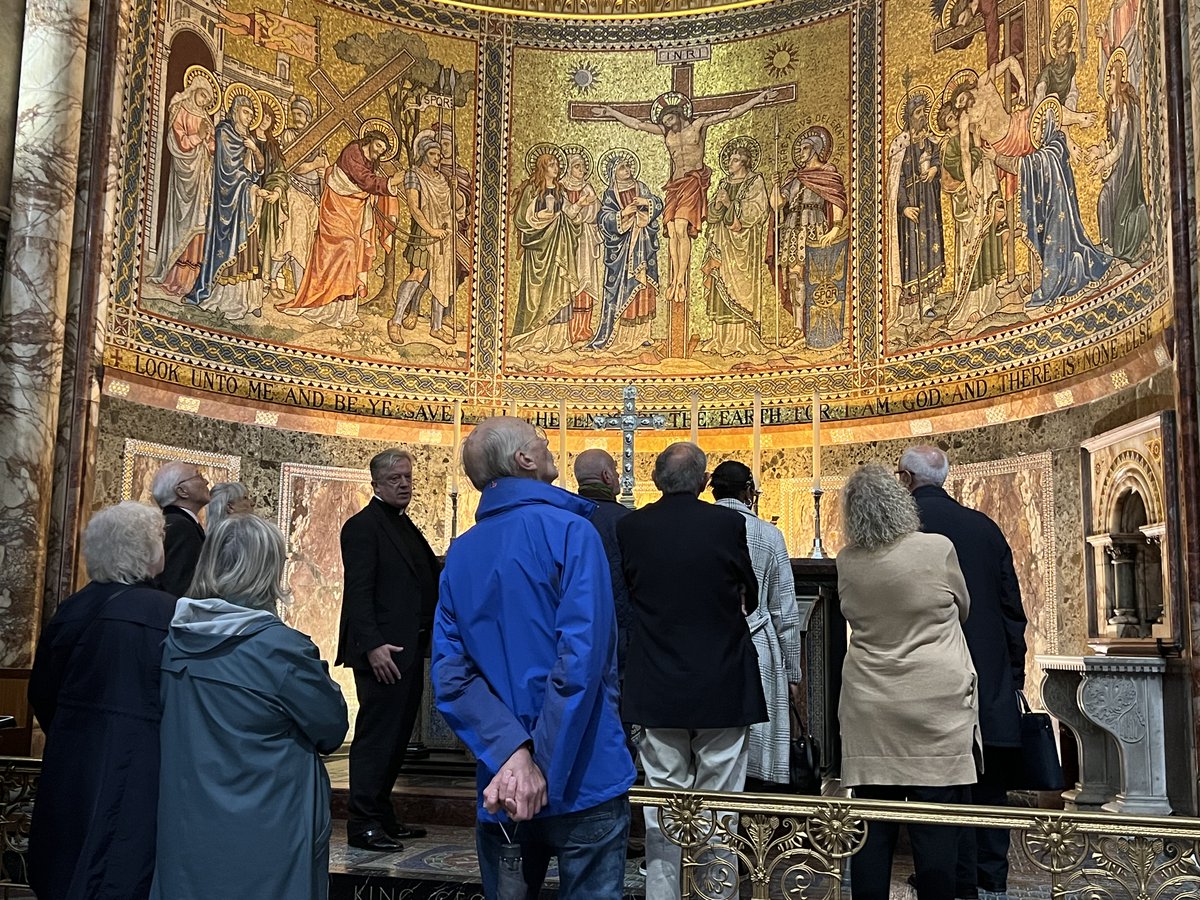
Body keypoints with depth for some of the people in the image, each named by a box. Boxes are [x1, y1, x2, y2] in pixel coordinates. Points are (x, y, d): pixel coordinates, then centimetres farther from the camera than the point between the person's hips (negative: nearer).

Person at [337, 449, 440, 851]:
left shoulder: (406, 526, 19)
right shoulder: (363, 526, -8)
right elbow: (358, 592, -16)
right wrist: (372, 645, -23)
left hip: (409, 650, 9)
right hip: (383, 651, -9)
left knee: (397, 735, 13)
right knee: (376, 735, -6)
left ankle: (382, 816, 22)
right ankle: (362, 824, 1)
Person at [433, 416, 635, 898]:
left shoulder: (460, 553, 6)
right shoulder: (569, 531, -10)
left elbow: (451, 675, -4)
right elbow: (582, 656, -21)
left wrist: (510, 753, -13)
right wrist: (542, 768, -17)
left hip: (500, 788, 5)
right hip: (584, 782, -5)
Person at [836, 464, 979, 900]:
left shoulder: (846, 562, 0)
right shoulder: (937, 549, -7)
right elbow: (962, 608, 10)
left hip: (869, 711, 3)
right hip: (936, 705, -3)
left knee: (872, 828, 6)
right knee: (935, 831, 2)